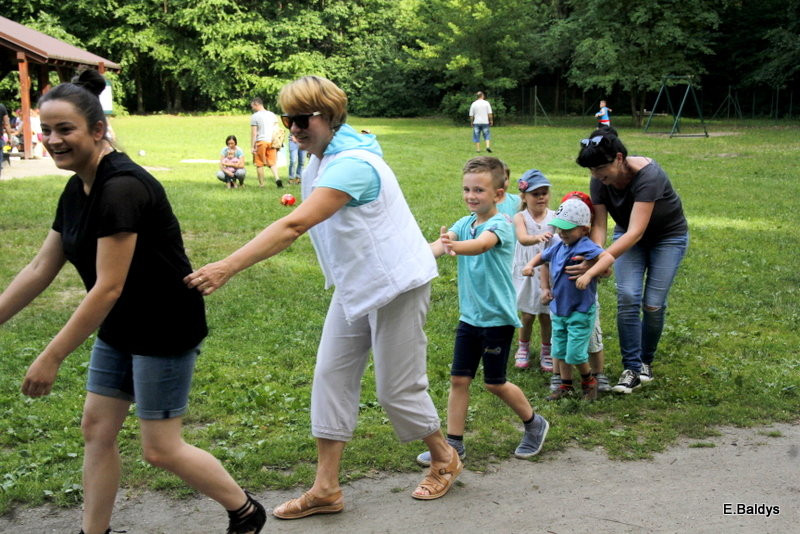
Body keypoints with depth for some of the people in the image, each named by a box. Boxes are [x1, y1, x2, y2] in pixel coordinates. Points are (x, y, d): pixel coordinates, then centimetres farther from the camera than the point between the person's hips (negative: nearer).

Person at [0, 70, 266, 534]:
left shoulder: (122, 188, -26)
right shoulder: (78, 189, 3)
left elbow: (107, 288, -27)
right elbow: (41, 269, 10)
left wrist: (51, 357, -23)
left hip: (166, 329, -9)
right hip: (120, 329, 9)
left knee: (161, 448, 0)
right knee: (97, 429, 11)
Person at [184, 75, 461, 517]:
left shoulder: (352, 165, -28)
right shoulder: (318, 161, 3)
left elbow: (295, 226, -39)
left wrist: (226, 268, -43)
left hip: (396, 282, -9)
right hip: (355, 286, 9)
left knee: (397, 389, 2)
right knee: (331, 376, 4)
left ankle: (444, 460, 29)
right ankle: (326, 489, 11)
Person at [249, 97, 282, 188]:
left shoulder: (255, 116, -6)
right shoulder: (272, 114, 11)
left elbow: (253, 133, -8)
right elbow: (277, 129, 11)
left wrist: (252, 147, -6)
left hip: (260, 142, -4)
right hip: (271, 141, 4)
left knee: (259, 164, 6)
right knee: (273, 163, 8)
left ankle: (261, 184, 10)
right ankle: (277, 178, -15)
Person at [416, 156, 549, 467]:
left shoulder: (501, 224, -16)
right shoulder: (465, 223, 4)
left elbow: (481, 244, -38)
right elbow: (442, 243, -14)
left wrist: (453, 246, -58)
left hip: (497, 317, -6)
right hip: (469, 315, 6)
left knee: (494, 383, 5)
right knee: (459, 379, 6)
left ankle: (534, 424, 29)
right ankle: (453, 444, 16)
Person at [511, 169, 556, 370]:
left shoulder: (554, 217, -2)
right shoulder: (520, 218, -8)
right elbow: (523, 239, -27)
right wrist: (537, 237, -47)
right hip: (527, 272, -1)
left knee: (546, 316, 8)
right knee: (527, 315, 8)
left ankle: (546, 351, 27)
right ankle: (523, 349, 30)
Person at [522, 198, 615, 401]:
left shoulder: (586, 247, -21)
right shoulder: (558, 247, 3)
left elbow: (608, 257, -37)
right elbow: (542, 256, 23)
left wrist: (588, 274, -48)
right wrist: (530, 265, 3)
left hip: (580, 311, -7)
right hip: (558, 309, 8)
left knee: (575, 353, -3)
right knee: (560, 351, 16)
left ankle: (589, 381, 24)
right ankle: (565, 386, 32)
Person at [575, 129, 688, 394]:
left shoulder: (648, 175, -37)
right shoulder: (599, 181, -19)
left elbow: (635, 232, -42)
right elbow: (599, 225, -17)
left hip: (668, 236, -4)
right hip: (628, 235, 4)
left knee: (653, 304, -7)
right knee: (627, 297, -13)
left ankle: (646, 362, 18)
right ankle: (632, 368, -6)